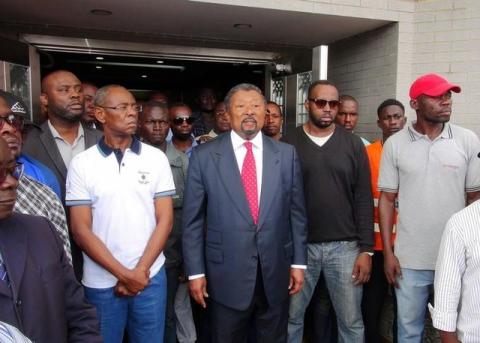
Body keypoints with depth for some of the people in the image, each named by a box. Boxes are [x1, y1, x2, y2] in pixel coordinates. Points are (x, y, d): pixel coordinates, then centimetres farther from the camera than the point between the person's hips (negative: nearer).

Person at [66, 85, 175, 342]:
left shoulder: (156, 158, -1)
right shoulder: (81, 164, -4)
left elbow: (165, 220, -1)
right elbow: (81, 230, -6)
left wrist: (140, 271, -8)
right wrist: (124, 274, -10)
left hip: (150, 277, 1)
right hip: (101, 282, -1)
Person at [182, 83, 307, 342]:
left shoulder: (286, 154, 1)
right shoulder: (204, 156, -5)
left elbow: (296, 212, 5)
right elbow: (193, 220, -3)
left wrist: (298, 262, 3)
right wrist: (195, 271, -4)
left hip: (276, 272, 2)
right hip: (226, 275, -2)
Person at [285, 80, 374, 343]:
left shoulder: (353, 145, 3)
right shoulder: (289, 144, 0)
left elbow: (364, 199, 2)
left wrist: (366, 249, -3)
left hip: (345, 246, 1)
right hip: (299, 245, 0)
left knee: (351, 321, 10)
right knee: (292, 317, 12)